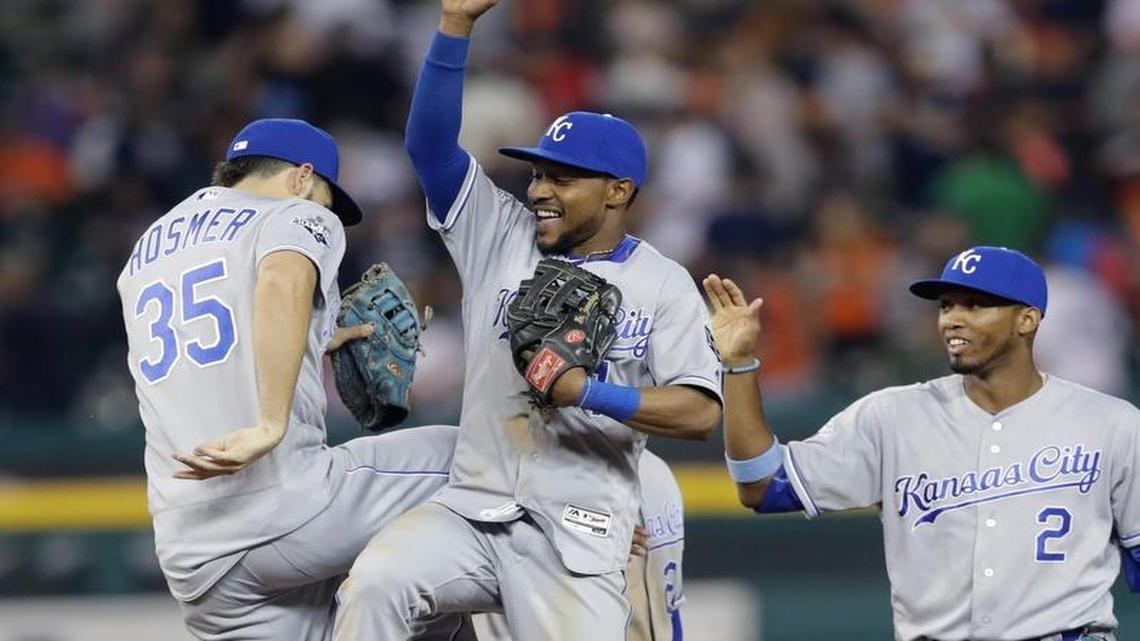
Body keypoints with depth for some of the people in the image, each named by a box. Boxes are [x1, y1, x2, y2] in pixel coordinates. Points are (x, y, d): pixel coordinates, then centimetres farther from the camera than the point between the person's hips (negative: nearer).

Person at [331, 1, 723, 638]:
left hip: (578, 535, -2)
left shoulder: (664, 285, 2)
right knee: (373, 583, -25)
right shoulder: (502, 237, 9)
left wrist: (586, 393, -20)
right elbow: (430, 144, -2)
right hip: (471, 510, 2)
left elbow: (701, 412, -8)